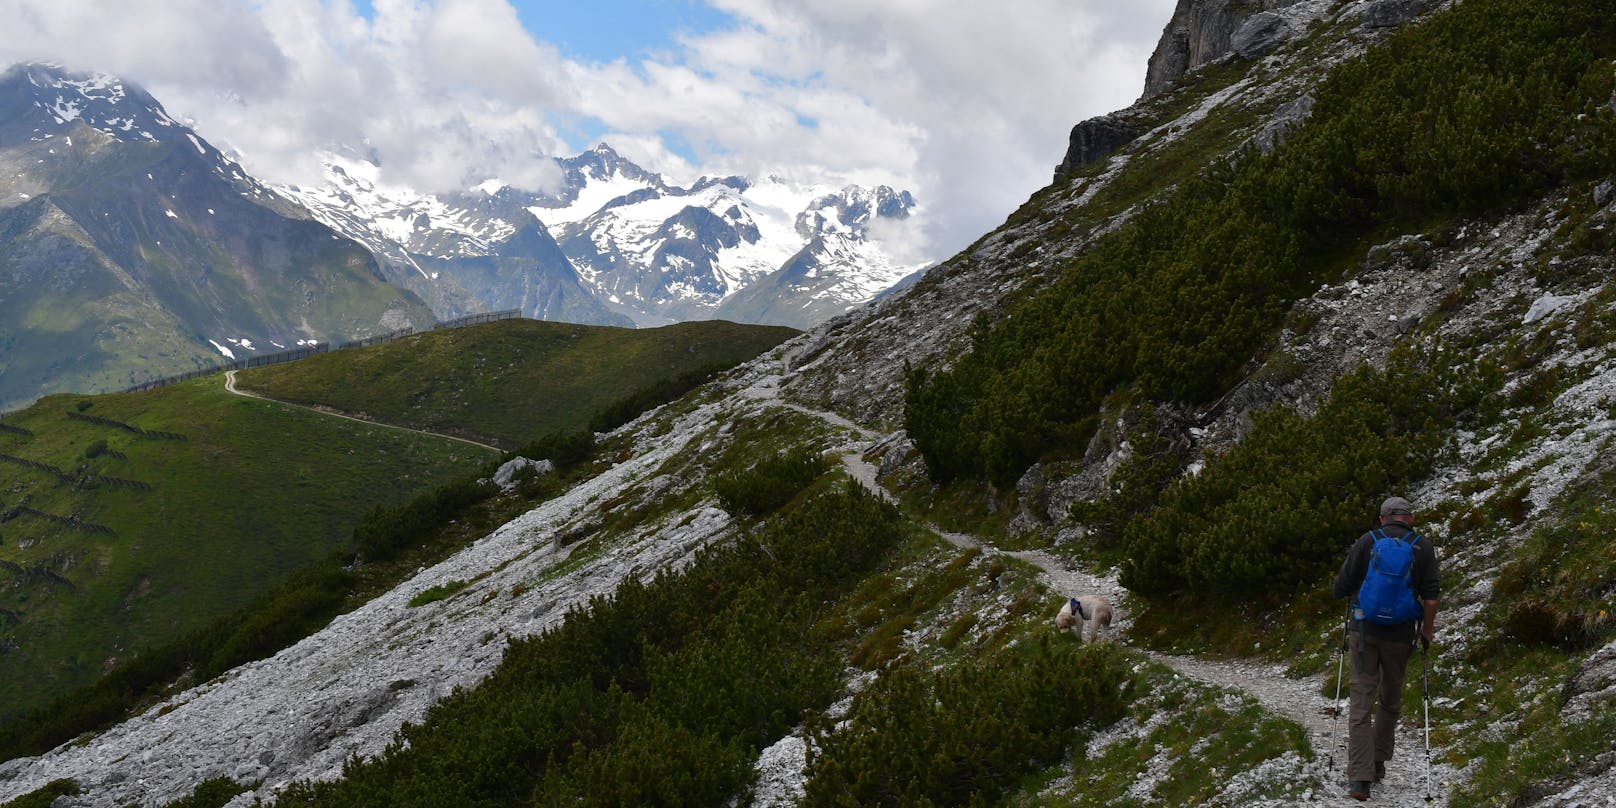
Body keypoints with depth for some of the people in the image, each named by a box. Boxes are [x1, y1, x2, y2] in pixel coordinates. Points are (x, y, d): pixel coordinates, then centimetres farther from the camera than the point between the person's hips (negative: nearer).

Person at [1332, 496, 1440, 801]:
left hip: (1366, 630, -1)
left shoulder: (1367, 541, -2)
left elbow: (1339, 589, -3)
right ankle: (1378, 762, 31)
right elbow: (1430, 598, -6)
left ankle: (1360, 779, -9)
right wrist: (1427, 633, 9)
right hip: (1401, 635, 1)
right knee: (1390, 701, 20)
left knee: (1361, 703, -1)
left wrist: (1357, 586, 20)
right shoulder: (1424, 548, 0)